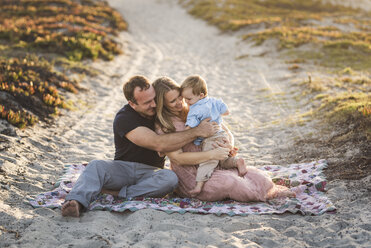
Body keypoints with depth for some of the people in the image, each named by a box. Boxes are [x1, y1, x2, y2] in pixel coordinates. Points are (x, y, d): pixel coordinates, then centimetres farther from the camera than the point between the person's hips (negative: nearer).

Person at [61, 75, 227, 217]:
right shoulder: (124, 119, -17)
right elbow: (159, 144, -27)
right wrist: (197, 132, -28)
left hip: (151, 172, 3)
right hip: (123, 168, -3)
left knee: (170, 178, -32)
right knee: (96, 166, -32)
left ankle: (117, 193, -36)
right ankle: (77, 203, -56)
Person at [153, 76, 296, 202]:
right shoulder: (162, 127, -7)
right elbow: (178, 158, -17)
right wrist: (211, 154, -26)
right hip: (192, 177, -6)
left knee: (257, 176, -18)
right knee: (230, 182, -30)